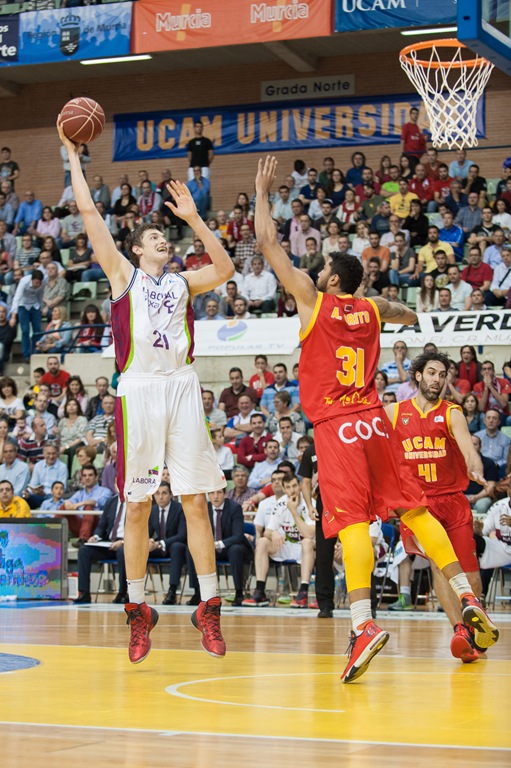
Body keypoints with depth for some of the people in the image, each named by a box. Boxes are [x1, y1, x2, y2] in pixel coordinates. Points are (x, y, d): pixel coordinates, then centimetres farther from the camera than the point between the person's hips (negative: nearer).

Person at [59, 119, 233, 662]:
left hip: (182, 387, 2)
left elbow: (224, 270, 0)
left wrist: (193, 218, 0)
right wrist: (73, 155, 8)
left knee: (195, 500, -1)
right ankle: (138, 610, 11)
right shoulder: (123, 274, 11)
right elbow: (90, 214, 7)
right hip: (138, 389, -2)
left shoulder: (183, 282, 18)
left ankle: (209, 607, 1)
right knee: (137, 505, 2)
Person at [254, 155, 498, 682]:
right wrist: (403, 314, 56)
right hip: (374, 421, 5)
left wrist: (263, 192, 11)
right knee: (413, 509, 11)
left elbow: (268, 245, 1)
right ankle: (466, 597, 7)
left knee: (352, 520, -14)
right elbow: (409, 316, 36)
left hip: (335, 427, -5)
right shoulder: (372, 309, 12)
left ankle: (363, 623, -26)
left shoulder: (313, 300, -1)